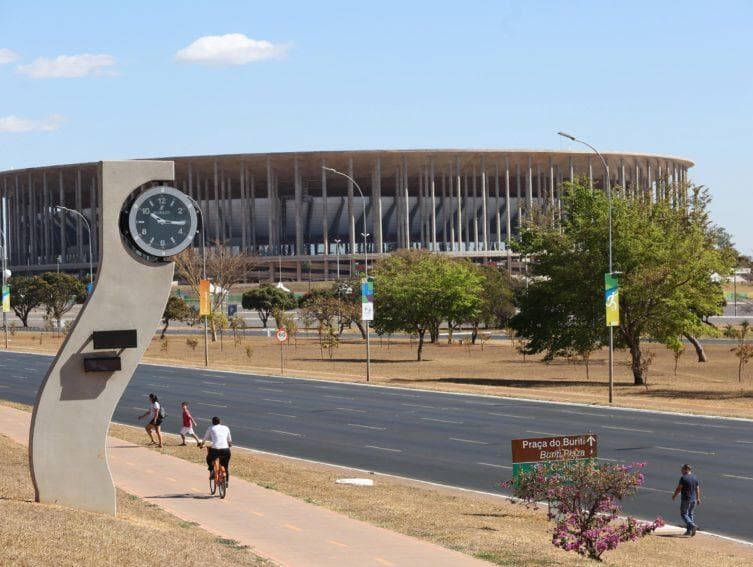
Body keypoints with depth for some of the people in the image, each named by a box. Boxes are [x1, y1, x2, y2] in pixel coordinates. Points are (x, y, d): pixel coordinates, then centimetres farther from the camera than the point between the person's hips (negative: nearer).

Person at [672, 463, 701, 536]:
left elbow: (679, 488, -11)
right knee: (690, 514, 16)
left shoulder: (683, 478, -14)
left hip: (685, 499, -7)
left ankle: (692, 526, -19)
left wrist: (674, 496, 3)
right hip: (693, 499, 7)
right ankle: (689, 530, 17)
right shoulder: (695, 478, 5)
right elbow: (697, 489, 9)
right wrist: (698, 499, 17)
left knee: (684, 514, 0)